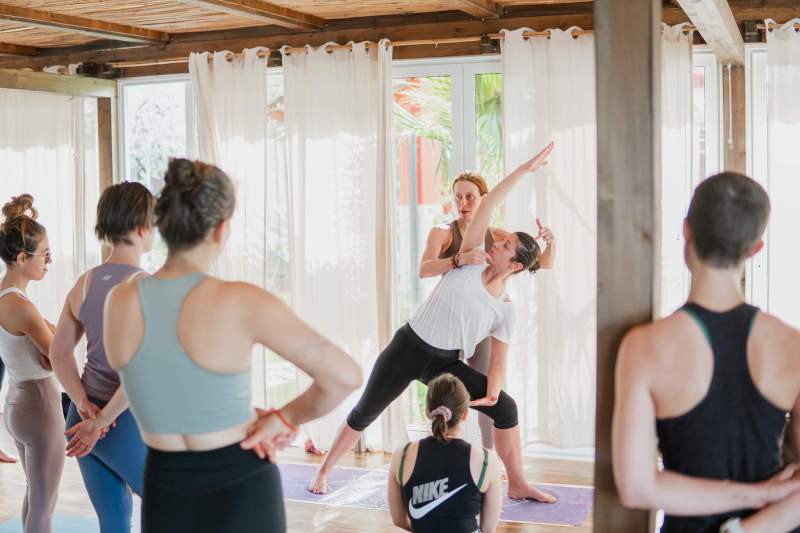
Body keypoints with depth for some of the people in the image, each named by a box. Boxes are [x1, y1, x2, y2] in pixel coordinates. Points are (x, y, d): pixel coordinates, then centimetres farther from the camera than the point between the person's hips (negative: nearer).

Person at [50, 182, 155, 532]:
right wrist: (102, 422, -15)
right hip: (126, 424, -7)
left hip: (83, 421, 7)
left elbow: (59, 352, 10)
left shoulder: (84, 284, 4)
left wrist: (83, 404, 0)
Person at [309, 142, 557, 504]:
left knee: (505, 407, -9)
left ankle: (517, 484, 5)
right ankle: (324, 471, 27)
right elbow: (487, 206, -13)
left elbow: (498, 361, -1)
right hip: (407, 348, -2)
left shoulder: (505, 309, -3)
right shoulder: (467, 263, -7)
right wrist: (525, 169, -15)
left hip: (445, 363, 2)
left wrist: (490, 393, -20)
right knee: (365, 412, 7)